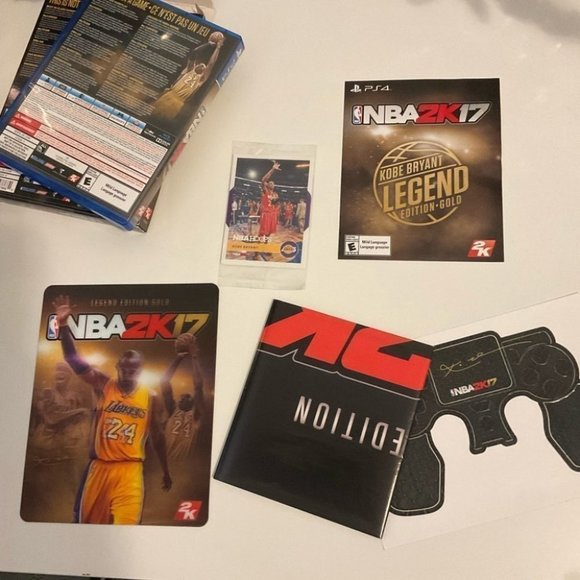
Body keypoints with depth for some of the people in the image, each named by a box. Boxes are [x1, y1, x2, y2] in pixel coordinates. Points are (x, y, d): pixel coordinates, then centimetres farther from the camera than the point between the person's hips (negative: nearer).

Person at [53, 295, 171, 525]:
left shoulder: (151, 399, 1)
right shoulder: (103, 386, -2)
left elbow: (157, 436, 11)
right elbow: (75, 362, -14)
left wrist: (165, 472, 15)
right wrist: (63, 326, -28)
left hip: (130, 469, -1)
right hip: (99, 465, 1)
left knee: (127, 522, -9)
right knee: (86, 520, 12)